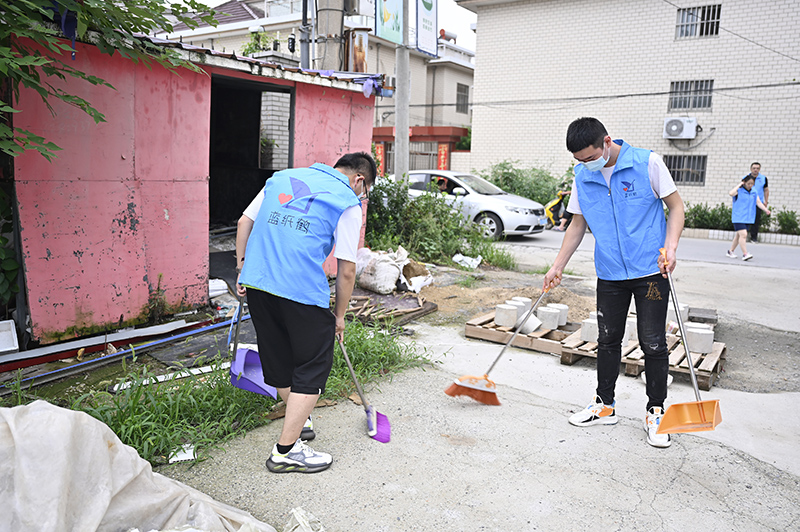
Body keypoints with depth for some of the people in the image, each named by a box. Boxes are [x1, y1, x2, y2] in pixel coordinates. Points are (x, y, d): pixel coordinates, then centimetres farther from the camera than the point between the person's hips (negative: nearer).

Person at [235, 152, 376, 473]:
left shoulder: (283, 177, 19)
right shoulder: (348, 203, 2)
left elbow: (245, 222, 17)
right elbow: (346, 271, 0)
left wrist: (242, 269, 21)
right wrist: (339, 315, 11)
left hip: (256, 281, 7)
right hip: (303, 290, -7)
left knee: (279, 360, 22)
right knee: (313, 367, 8)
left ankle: (299, 422, 43)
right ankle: (286, 450, 12)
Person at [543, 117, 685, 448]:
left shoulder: (647, 163, -10)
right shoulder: (582, 177, 3)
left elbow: (676, 206, -3)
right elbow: (577, 224, 12)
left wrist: (670, 248, -18)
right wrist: (557, 267, 10)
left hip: (650, 271, -4)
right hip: (609, 273, 4)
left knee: (653, 343, 1)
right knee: (607, 340, 11)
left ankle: (655, 412, 16)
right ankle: (605, 405, 26)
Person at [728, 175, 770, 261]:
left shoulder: (754, 192, 9)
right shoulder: (739, 190, -9)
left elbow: (758, 202, 7)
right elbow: (731, 193, -30)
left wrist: (765, 209, -10)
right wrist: (739, 184, -19)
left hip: (748, 218, 6)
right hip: (738, 218, -6)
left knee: (738, 235, 12)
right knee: (743, 235, -16)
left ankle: (731, 251, 24)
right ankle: (745, 254, -15)